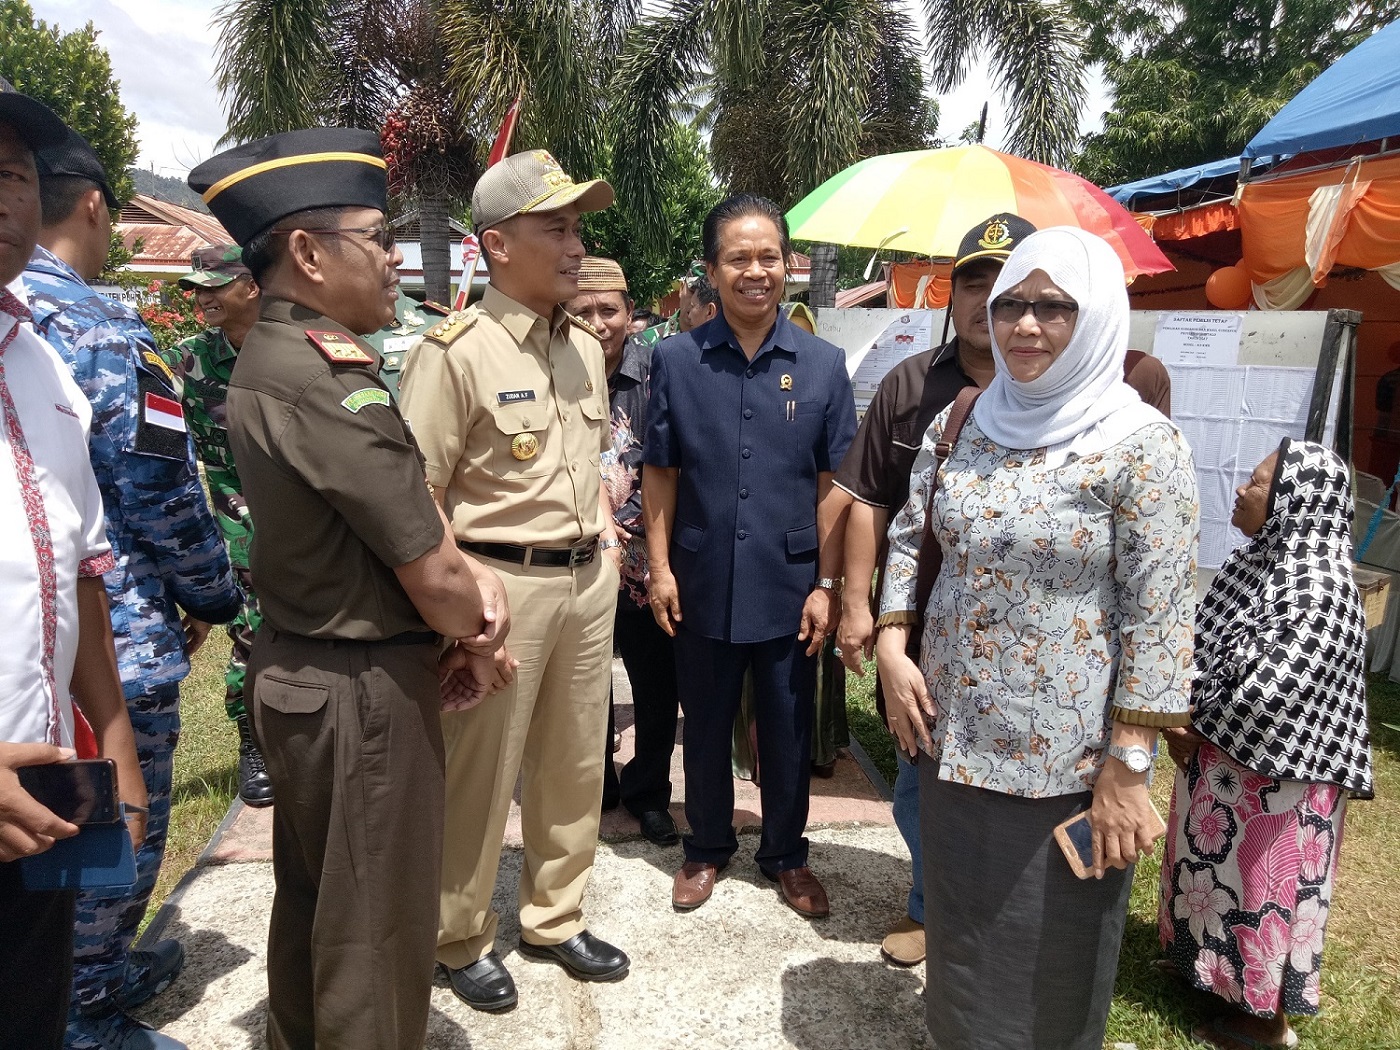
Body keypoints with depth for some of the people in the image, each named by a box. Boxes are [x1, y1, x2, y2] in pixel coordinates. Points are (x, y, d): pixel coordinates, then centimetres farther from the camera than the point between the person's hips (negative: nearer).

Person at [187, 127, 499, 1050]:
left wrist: (471, 580, -7)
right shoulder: (322, 378, -25)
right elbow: (431, 577, -22)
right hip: (364, 686, -10)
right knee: (375, 925, 8)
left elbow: (413, 509, 7)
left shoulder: (276, 355, 7)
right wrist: (474, 628, -2)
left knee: (313, 901, 25)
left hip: (303, 667, 10)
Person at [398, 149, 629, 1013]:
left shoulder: (587, 345, 9)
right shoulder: (457, 351, -13)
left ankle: (556, 918, 37)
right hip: (501, 582, -7)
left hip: (588, 578, 7)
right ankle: (463, 940, 31)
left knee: (576, 763, 17)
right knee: (479, 775, 8)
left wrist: (605, 527, 11)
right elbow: (416, 498, -14)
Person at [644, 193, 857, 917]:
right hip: (703, 583, 0)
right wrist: (660, 567, -3)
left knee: (788, 729, 13)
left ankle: (785, 853, 34)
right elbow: (660, 474, 2)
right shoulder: (676, 360, -2)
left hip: (789, 585, 0)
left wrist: (827, 584, -3)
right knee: (706, 724, 15)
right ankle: (707, 847, 36)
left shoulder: (822, 365, -2)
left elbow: (832, 485, -1)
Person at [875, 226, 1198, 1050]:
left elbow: (1160, 617, -14)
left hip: (1067, 763, -4)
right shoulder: (962, 424, 3)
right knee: (962, 944, 21)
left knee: (1051, 966, 14)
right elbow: (908, 535, 12)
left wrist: (1127, 769, -15)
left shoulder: (1142, 445, -13)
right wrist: (891, 647, -1)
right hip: (952, 741, 5)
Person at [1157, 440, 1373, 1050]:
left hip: (1270, 771, -8)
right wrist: (1184, 718, -3)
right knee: (1218, 863, 23)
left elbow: (1271, 691, -28)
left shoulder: (1315, 588, -26)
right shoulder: (1262, 559, 3)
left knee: (1263, 881, 8)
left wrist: (1199, 732, -15)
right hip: (1225, 758, 8)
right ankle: (1211, 961, 44)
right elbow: (1206, 644, 8)